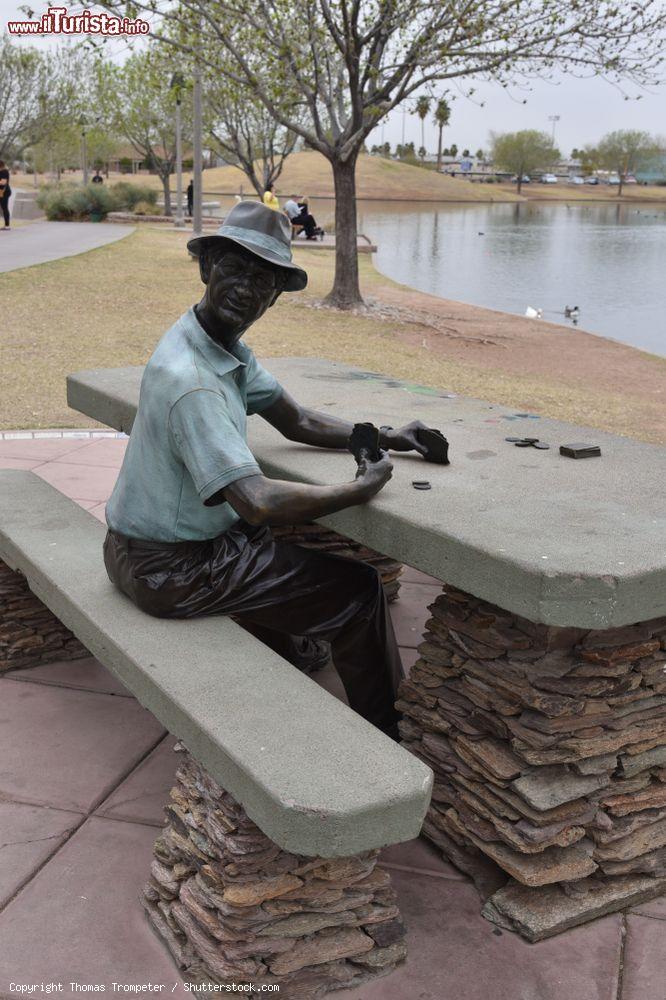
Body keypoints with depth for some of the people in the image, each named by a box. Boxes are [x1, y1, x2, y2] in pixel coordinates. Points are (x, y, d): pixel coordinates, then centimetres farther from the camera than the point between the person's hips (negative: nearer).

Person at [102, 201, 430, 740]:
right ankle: (383, 738, 18)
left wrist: (384, 437, 1)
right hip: (169, 568, -10)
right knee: (358, 590, -2)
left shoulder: (229, 348, 2)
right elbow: (258, 502, -37)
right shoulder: (190, 378, -31)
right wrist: (363, 488, -25)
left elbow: (298, 421, 12)